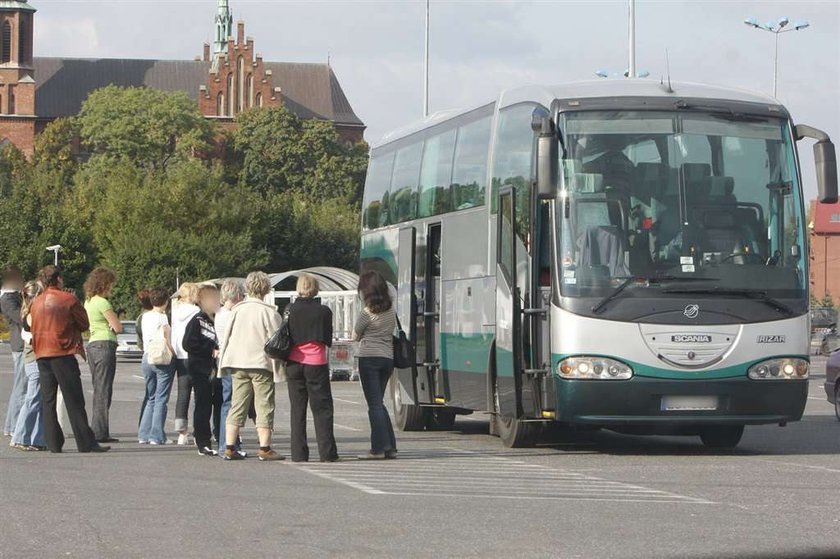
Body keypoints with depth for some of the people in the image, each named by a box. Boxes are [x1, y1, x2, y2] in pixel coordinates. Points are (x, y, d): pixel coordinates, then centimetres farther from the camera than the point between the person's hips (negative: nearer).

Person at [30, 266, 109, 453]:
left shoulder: (36, 302, 11)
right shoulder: (68, 299, -4)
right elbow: (84, 324, 2)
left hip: (41, 355, 5)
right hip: (63, 353, -5)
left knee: (48, 400, 7)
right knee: (74, 402, -6)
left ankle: (53, 443, 4)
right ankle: (86, 443, -9)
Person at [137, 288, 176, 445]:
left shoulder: (145, 316, 9)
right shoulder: (162, 317, -11)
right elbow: (165, 340, -16)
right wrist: (173, 353, -3)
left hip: (147, 359, 6)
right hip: (163, 359, -6)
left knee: (150, 399, 15)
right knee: (161, 400, -3)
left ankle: (144, 435, 10)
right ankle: (157, 436, -6)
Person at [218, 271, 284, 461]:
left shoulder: (237, 310, 4)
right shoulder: (269, 312, -8)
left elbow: (226, 337, 7)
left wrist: (224, 363, 15)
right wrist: (278, 366, 1)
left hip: (237, 363, 4)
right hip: (261, 364, -4)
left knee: (237, 405, 8)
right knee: (264, 406, 1)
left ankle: (230, 447, 5)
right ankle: (265, 448, -2)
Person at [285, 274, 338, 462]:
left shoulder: (291, 310, -2)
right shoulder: (323, 311, -5)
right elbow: (328, 340, 3)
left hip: (294, 363, 2)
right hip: (316, 363, -2)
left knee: (297, 409, 7)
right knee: (322, 409, 3)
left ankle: (299, 453, 4)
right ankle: (327, 452, -2)